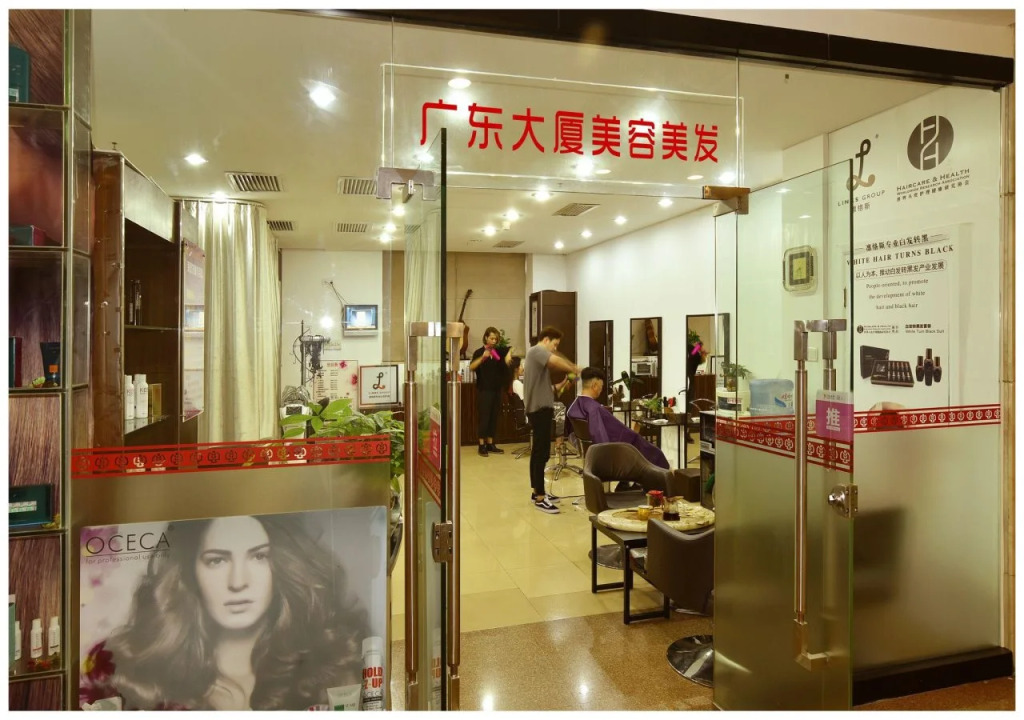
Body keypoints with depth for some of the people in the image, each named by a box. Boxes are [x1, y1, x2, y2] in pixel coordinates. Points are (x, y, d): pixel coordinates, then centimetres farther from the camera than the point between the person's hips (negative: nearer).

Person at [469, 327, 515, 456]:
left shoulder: (499, 351, 7)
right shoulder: (479, 352, -6)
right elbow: (471, 367, -19)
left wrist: (509, 354, -12)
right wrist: (482, 357, -32)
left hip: (497, 389, 5)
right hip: (484, 390, -5)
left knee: (493, 417, 9)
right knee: (483, 417, -4)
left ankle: (490, 444, 17)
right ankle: (481, 446, 1)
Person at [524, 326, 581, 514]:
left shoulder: (539, 356, 24)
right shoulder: (536, 351, -7)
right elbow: (556, 361, -29)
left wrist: (563, 383, 6)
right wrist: (574, 369, -15)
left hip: (540, 408, 11)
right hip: (539, 408, -11)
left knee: (538, 451, 15)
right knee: (542, 453, -12)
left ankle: (536, 491, 23)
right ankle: (539, 498, -10)